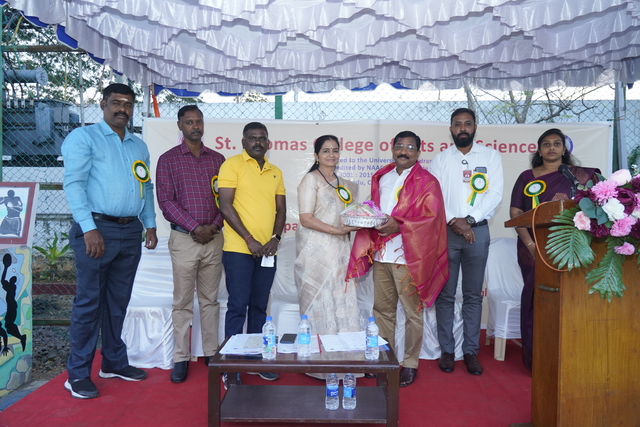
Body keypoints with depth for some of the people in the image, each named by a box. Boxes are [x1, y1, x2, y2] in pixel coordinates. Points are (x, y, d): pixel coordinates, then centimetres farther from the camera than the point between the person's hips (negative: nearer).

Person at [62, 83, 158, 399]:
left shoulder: (139, 145, 17)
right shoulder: (84, 137, -1)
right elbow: (73, 183, -10)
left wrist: (150, 224, 10)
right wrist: (89, 229, -18)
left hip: (131, 231, 6)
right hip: (97, 228, -6)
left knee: (118, 301, 13)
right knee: (89, 301, -1)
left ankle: (114, 362, 25)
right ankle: (78, 373, 11)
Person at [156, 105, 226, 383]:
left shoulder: (217, 159, 11)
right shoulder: (168, 160, 3)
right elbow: (166, 201, -5)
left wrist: (213, 226, -6)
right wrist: (195, 227, -12)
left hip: (213, 237, 3)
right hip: (183, 238, -2)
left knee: (210, 300, 10)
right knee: (182, 302, 3)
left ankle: (211, 353, 20)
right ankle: (181, 358, 13)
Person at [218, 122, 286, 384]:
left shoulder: (275, 172, 14)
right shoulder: (232, 165, -2)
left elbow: (281, 209, 14)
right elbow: (225, 205, -9)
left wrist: (275, 238, -2)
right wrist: (249, 240, -12)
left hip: (267, 251, 5)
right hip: (238, 249, -5)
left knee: (260, 306, 11)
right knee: (238, 306, -1)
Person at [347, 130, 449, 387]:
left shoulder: (426, 182, -2)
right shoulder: (380, 178, 16)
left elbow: (431, 218, -11)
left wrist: (399, 226, -23)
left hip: (408, 255, -5)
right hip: (381, 253, 6)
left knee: (412, 312, 3)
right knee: (382, 308, 13)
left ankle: (410, 364, 17)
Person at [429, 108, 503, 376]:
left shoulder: (490, 156, 8)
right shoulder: (440, 160, 9)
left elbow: (495, 193, -1)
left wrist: (470, 219, -11)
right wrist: (453, 221, -13)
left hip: (477, 231, 0)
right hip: (446, 231, 0)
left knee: (473, 295, 5)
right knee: (445, 294, 3)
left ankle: (471, 351, 14)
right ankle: (447, 351, 12)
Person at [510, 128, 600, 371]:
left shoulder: (578, 175, 10)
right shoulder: (527, 177, 8)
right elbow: (515, 214, 1)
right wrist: (530, 245, -9)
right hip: (533, 250, 0)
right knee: (534, 300, 1)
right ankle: (534, 358, 11)